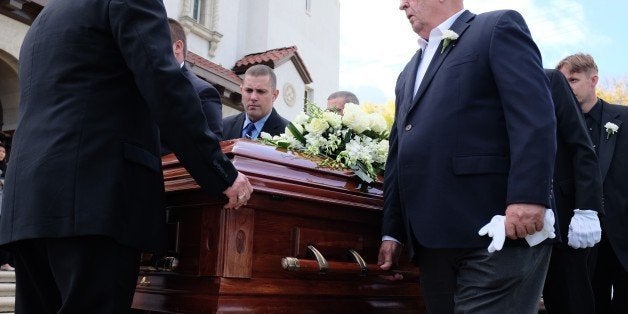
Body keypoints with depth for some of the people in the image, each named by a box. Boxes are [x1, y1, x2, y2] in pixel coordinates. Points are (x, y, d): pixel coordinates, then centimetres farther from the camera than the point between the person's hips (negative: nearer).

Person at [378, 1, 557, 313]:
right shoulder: (409, 73, 26)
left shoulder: (498, 28, 3)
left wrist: (528, 198, -22)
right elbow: (398, 155, 23)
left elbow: (534, 116, -11)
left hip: (494, 232, -7)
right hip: (433, 241, 7)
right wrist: (392, 231, 17)